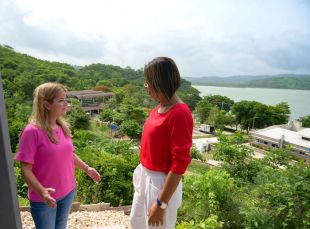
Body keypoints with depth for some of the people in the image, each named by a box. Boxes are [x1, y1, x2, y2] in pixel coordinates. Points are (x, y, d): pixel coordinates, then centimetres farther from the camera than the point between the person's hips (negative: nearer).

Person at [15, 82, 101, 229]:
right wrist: (41, 191, -30)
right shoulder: (32, 131, -21)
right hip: (43, 199, -5)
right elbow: (25, 169, -19)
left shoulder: (63, 127, -3)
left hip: (68, 192, 6)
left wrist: (86, 168, 5)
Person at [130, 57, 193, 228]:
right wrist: (142, 173, 18)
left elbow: (180, 163, -24)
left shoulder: (179, 114, -25)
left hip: (161, 183, -8)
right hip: (145, 177, 9)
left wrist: (161, 204, -20)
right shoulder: (159, 108, 1)